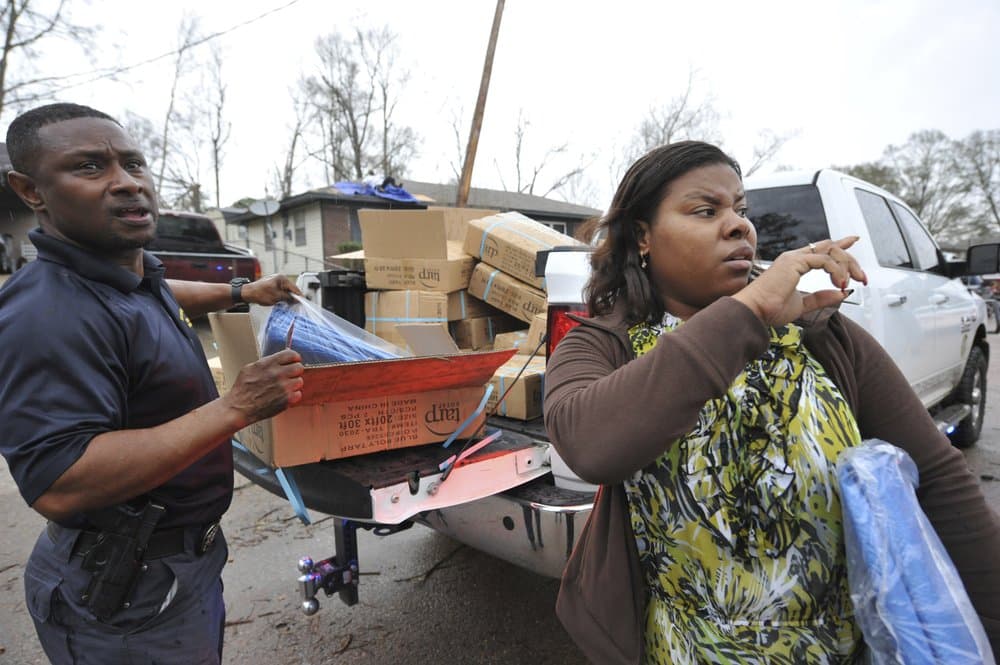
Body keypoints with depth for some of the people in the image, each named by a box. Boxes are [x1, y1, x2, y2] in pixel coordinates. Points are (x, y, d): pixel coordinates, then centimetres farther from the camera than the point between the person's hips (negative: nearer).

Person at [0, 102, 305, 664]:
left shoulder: (139, 275, 2)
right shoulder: (53, 313, -28)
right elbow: (57, 486, -35)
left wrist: (243, 294, 23)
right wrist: (237, 408, -35)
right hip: (127, 595, -9)